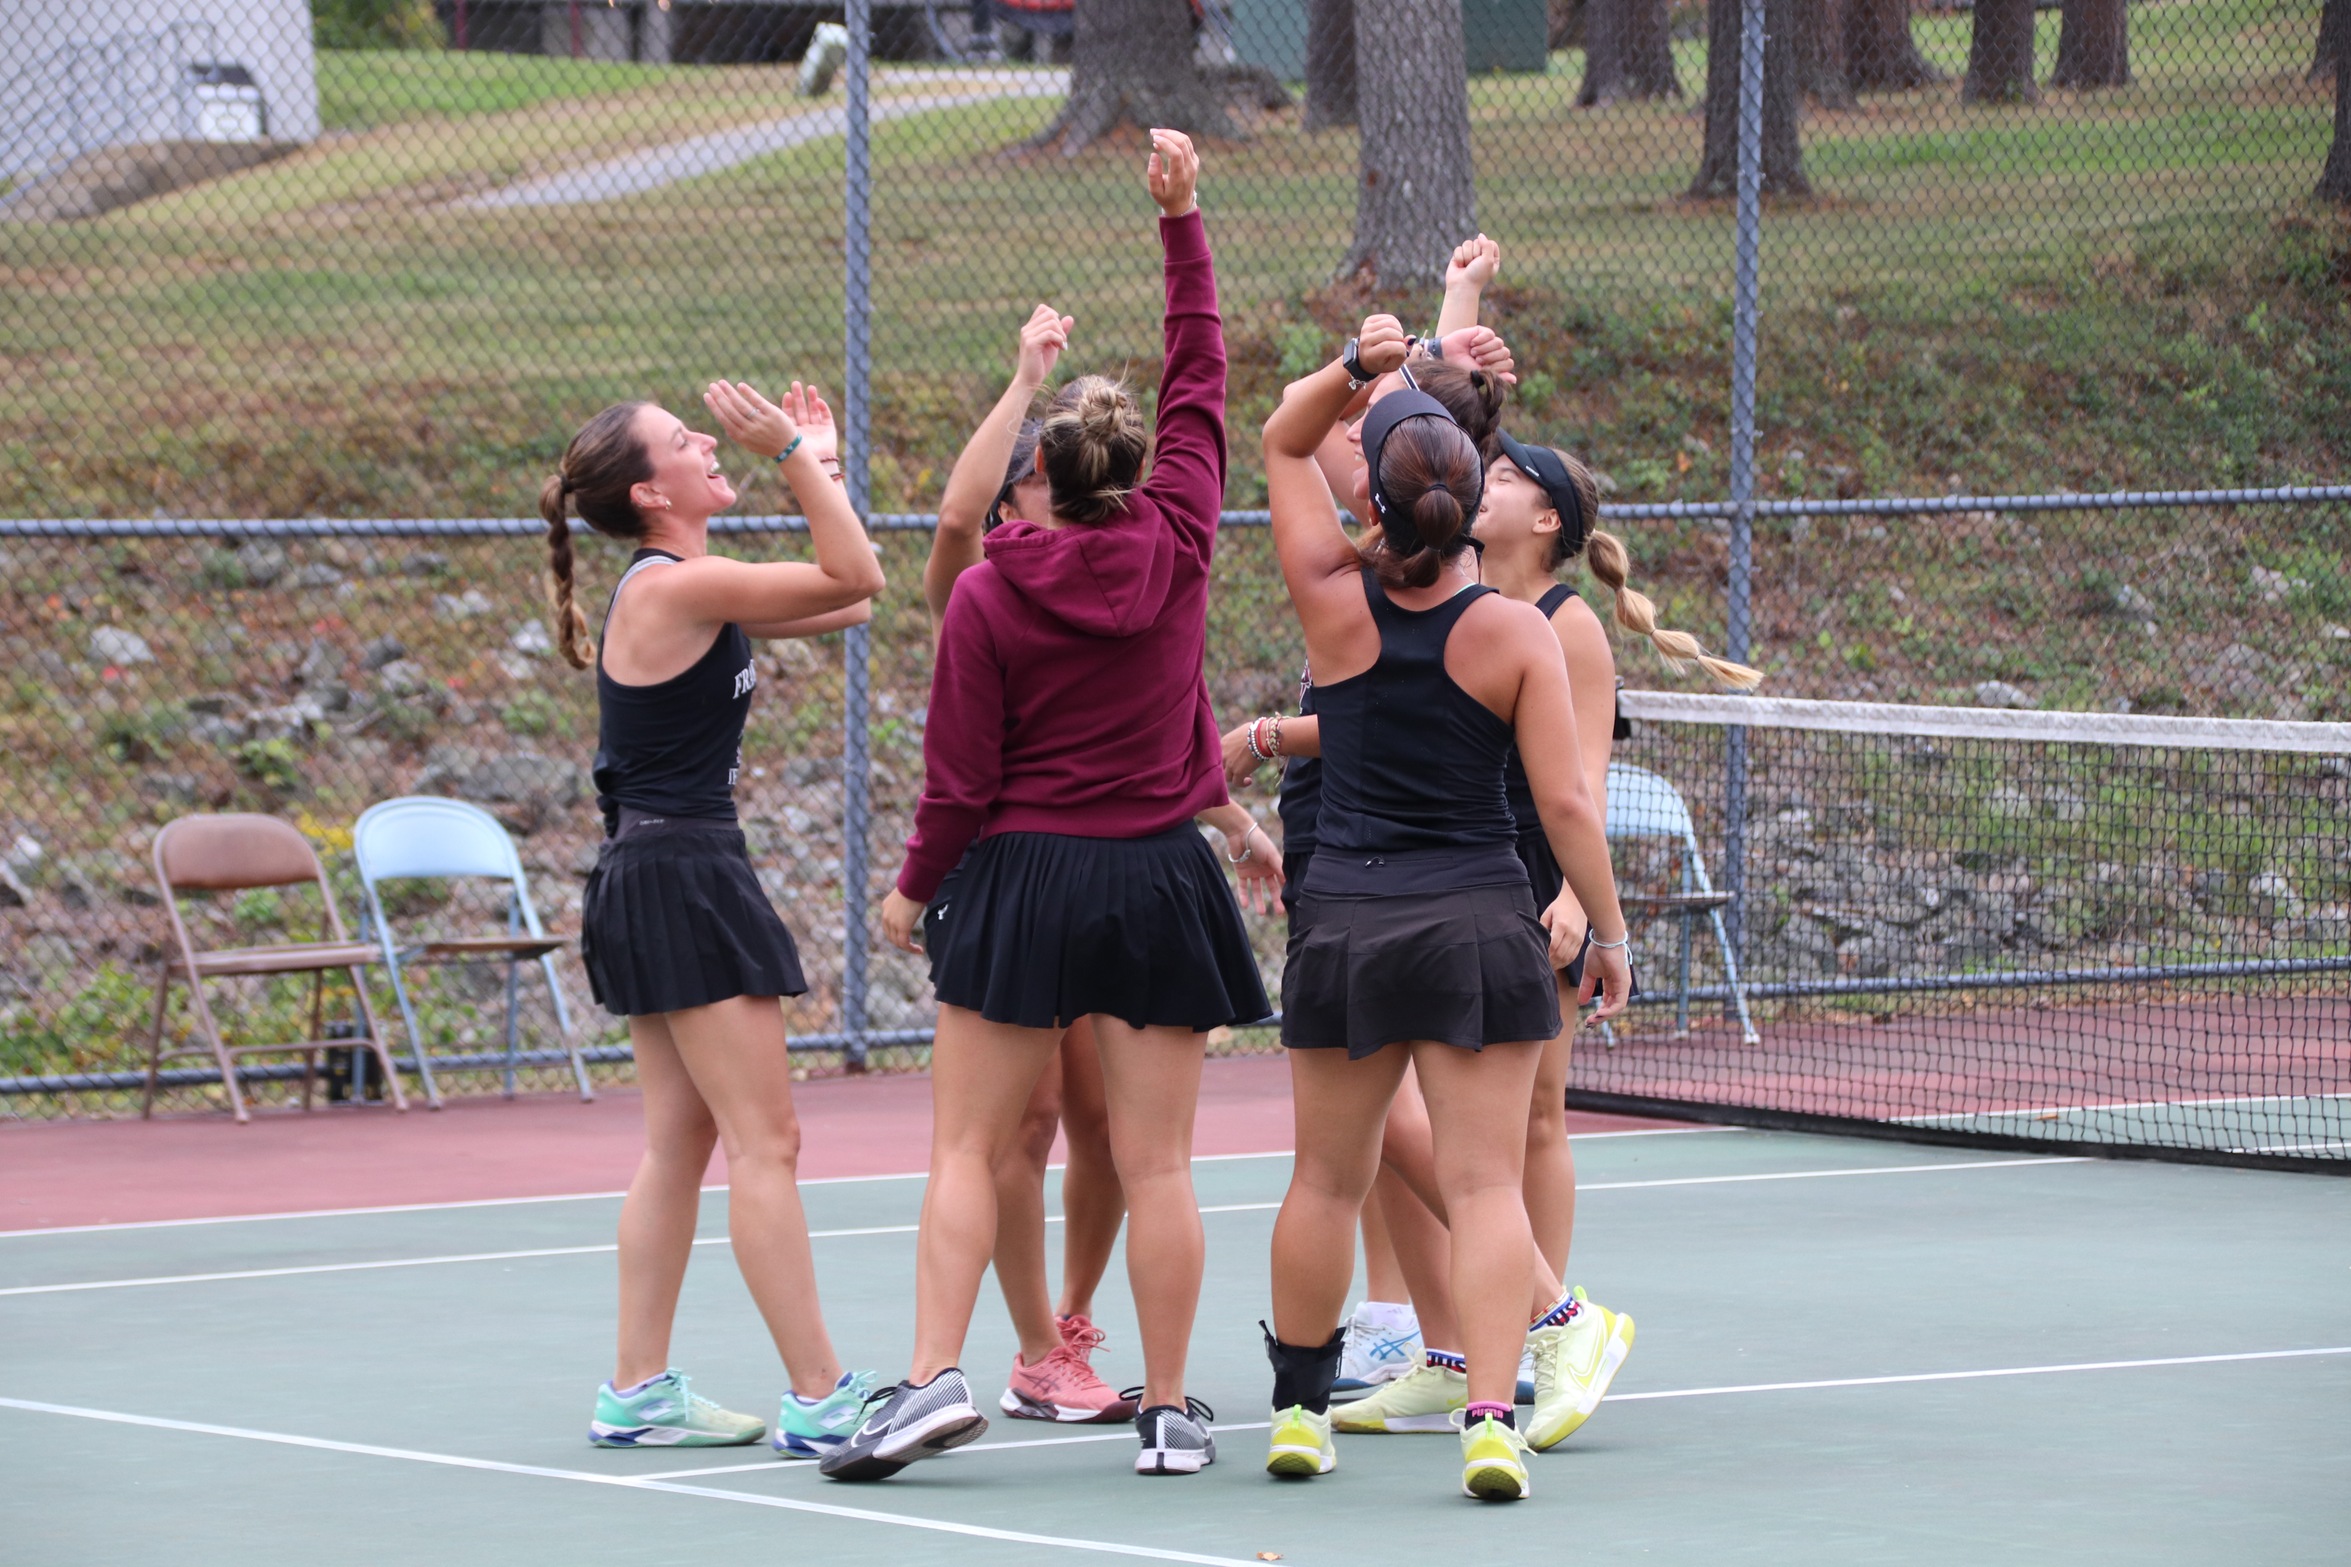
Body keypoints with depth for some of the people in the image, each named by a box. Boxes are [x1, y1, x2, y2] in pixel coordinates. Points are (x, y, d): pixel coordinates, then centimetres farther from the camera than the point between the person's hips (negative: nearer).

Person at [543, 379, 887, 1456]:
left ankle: (638, 1393, 15)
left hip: (651, 881, 10)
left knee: (680, 1142, 12)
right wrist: (796, 456, -14)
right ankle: (819, 1399, -8)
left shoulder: (681, 588, 12)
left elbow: (840, 601, 19)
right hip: (683, 878, -10)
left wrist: (817, 462, 16)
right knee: (765, 1142, -9)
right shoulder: (674, 587, -16)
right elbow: (856, 577, -16)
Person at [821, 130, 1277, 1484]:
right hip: (1160, 877, 2)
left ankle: (937, 1376, -7)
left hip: (1023, 876, -2)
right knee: (1157, 1163, 4)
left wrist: (915, 888, 10)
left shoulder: (988, 595, -8)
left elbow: (963, 776, -5)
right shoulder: (1175, 546, -4)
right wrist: (1184, 219, 10)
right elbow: (1203, 375, 7)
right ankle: (1172, 1412, 6)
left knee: (970, 1148, 4)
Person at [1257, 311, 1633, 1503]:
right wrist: (1608, 927, 2)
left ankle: (1300, 1407, 25)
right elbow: (1564, 800, -8)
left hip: (1346, 923, 1)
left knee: (1328, 1180, 15)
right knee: (1485, 1183, -3)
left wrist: (1353, 367, -5)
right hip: (1483, 925, -1)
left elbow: (1284, 442, 10)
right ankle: (1491, 1420, -14)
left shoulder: (1336, 600, -5)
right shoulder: (1514, 634, -7)